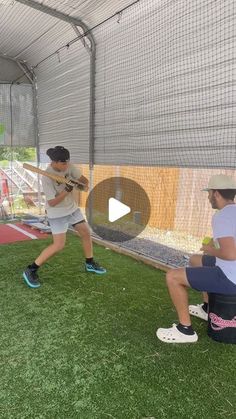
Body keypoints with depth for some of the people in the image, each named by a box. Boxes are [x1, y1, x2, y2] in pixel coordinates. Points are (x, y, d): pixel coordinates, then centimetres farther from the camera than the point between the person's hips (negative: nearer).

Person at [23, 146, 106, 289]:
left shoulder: (68, 166, -10)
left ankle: (90, 264, 32)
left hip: (72, 208, 7)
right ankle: (30, 270, 5)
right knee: (59, 245, -10)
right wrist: (67, 190, -34)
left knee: (86, 233, 12)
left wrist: (85, 184, -27)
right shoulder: (47, 177, -27)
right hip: (57, 213, -7)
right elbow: (52, 202, -25)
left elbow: (82, 178, -4)